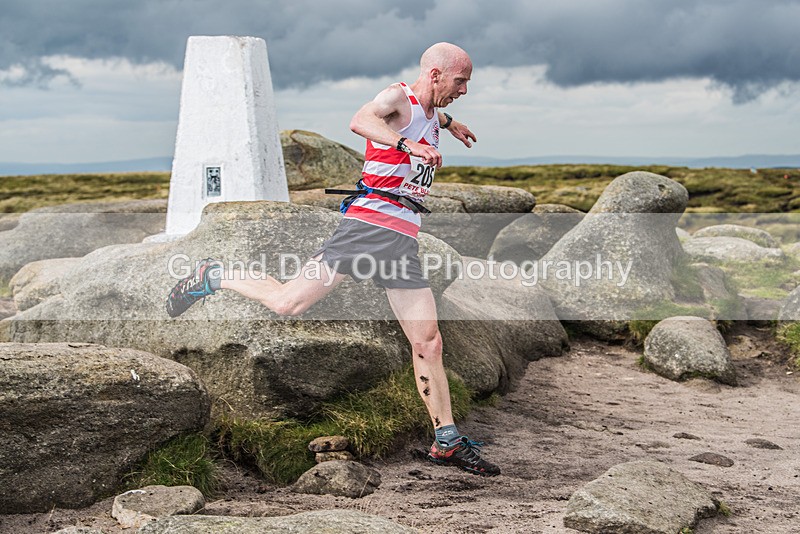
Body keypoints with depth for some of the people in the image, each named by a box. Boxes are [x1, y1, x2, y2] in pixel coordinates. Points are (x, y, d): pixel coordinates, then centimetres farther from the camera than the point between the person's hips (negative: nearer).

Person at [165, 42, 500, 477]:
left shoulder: (430, 113, 23)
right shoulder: (397, 97, -4)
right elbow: (359, 121, -28)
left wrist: (449, 123, 53)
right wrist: (407, 144, -39)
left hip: (403, 240, 8)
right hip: (369, 223, -7)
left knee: (428, 343, 2)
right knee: (289, 303, -11)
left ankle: (447, 442, 9)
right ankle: (213, 277, 14)